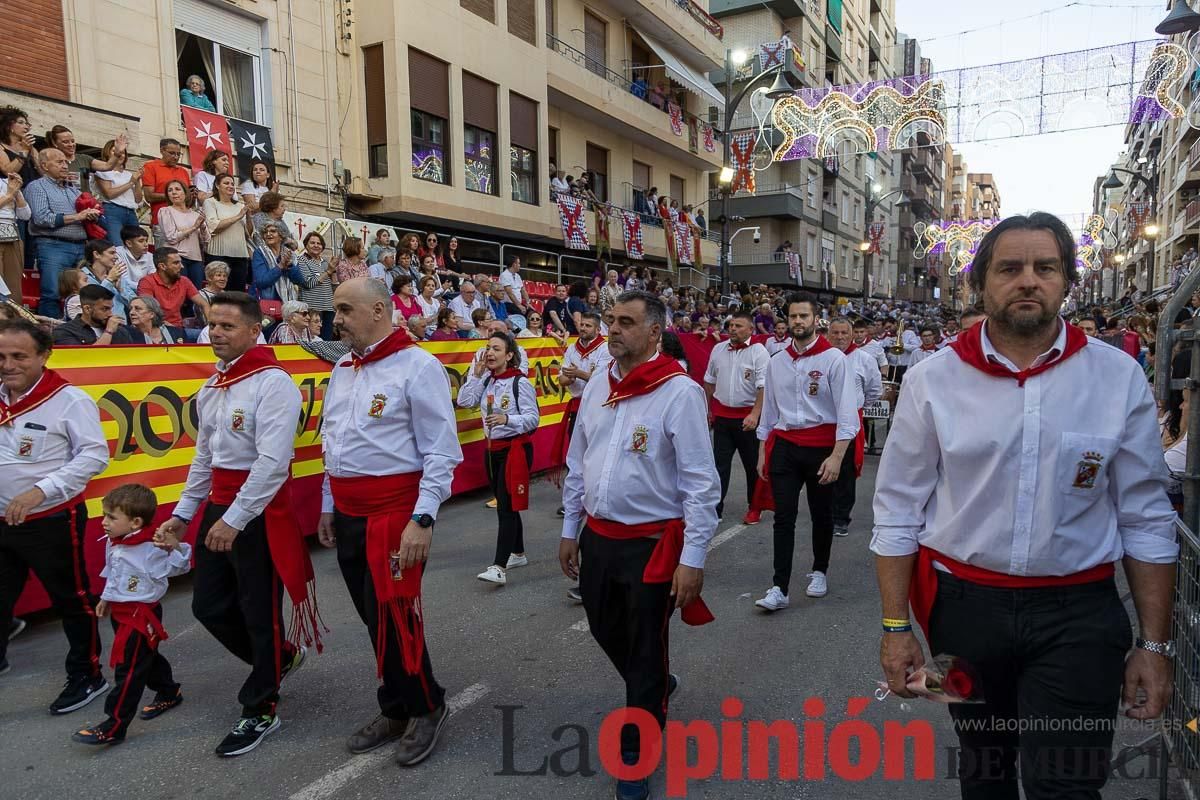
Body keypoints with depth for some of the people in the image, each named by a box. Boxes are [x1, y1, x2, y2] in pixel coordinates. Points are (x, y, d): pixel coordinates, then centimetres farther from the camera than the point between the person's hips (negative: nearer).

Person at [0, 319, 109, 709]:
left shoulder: (69, 400, -16)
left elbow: (95, 454, -18)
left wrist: (40, 490, -24)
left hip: (53, 522, -5)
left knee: (71, 600, 9)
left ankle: (87, 676, 26)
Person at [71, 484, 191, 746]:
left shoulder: (150, 549, -24)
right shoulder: (113, 543, 4)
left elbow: (178, 567, -16)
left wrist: (175, 548, -32)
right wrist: (106, 599, 25)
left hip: (141, 614, -9)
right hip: (122, 611, 9)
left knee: (128, 669, -3)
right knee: (147, 657, 23)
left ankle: (115, 726, 4)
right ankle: (168, 692, 42)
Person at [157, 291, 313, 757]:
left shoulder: (272, 382, -15)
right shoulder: (211, 387, 11)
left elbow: (273, 461, -21)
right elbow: (205, 457, 19)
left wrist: (235, 519, -21)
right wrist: (183, 513, 18)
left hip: (260, 510, -8)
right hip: (218, 506, 8)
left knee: (259, 613, 3)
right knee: (209, 606, 15)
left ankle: (260, 711, 20)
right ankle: (280, 658, 38)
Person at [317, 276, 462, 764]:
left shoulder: (417, 366, -11)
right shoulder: (342, 370, 13)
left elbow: (442, 451, -14)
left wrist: (422, 519, -19)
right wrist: (328, 507, 19)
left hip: (394, 509, -7)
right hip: (348, 513, 7)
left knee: (393, 616, -2)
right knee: (376, 618, 14)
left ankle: (425, 708, 21)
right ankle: (397, 710, 30)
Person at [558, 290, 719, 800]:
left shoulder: (679, 391, -16)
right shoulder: (596, 388, 5)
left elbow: (701, 482, -17)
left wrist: (693, 558, -18)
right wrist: (569, 530, 14)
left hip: (652, 543, -6)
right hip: (597, 537, 7)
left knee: (645, 653, 9)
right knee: (605, 631, 23)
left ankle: (635, 756, 30)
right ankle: (657, 688, 53)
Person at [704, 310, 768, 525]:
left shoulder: (759, 352, -9)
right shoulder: (718, 349, 6)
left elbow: (764, 387, -16)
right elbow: (709, 382, 16)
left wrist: (755, 414, -25)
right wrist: (706, 409, 18)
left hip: (748, 416, -4)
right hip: (722, 415, 4)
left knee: (753, 464, 9)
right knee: (719, 463, 4)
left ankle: (754, 507, 25)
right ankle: (715, 508, 9)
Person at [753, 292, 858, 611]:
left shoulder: (834, 358, -6)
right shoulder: (777, 361, 8)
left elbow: (846, 411, -10)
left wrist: (836, 456, -17)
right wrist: (763, 451, 13)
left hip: (821, 446, -3)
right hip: (784, 446, 3)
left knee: (821, 515, 12)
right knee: (783, 517, -1)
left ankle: (819, 572, 33)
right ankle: (780, 588, 2)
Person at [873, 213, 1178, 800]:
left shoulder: (1119, 378, -3)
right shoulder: (933, 381, -6)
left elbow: (1146, 520, 1)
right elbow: (899, 511, -3)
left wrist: (1154, 645, 1)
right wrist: (896, 627, -4)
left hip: (1078, 617, 0)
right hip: (963, 606, 1)